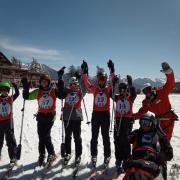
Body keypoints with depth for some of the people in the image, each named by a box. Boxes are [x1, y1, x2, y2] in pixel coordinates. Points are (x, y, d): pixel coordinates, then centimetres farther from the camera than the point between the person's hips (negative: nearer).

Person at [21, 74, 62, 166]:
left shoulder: (54, 91, 0)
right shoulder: (37, 92, 7)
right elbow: (27, 96, 10)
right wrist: (25, 87, -1)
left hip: (50, 116, -3)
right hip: (41, 116, 3)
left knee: (46, 136, -8)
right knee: (41, 137, 8)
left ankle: (52, 154, 11)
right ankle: (42, 155, 23)